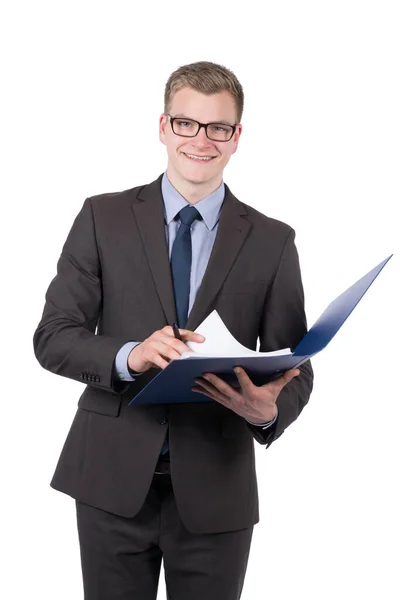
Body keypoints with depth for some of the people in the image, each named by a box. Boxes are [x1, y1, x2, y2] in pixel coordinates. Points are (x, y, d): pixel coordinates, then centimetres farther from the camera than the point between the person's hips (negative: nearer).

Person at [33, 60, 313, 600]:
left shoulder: (272, 242, 2)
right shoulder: (104, 217, 2)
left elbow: (295, 369, 3)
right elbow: (52, 337, -2)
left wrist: (270, 410, -20)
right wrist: (129, 356, -21)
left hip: (215, 491, 1)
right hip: (113, 479, 0)